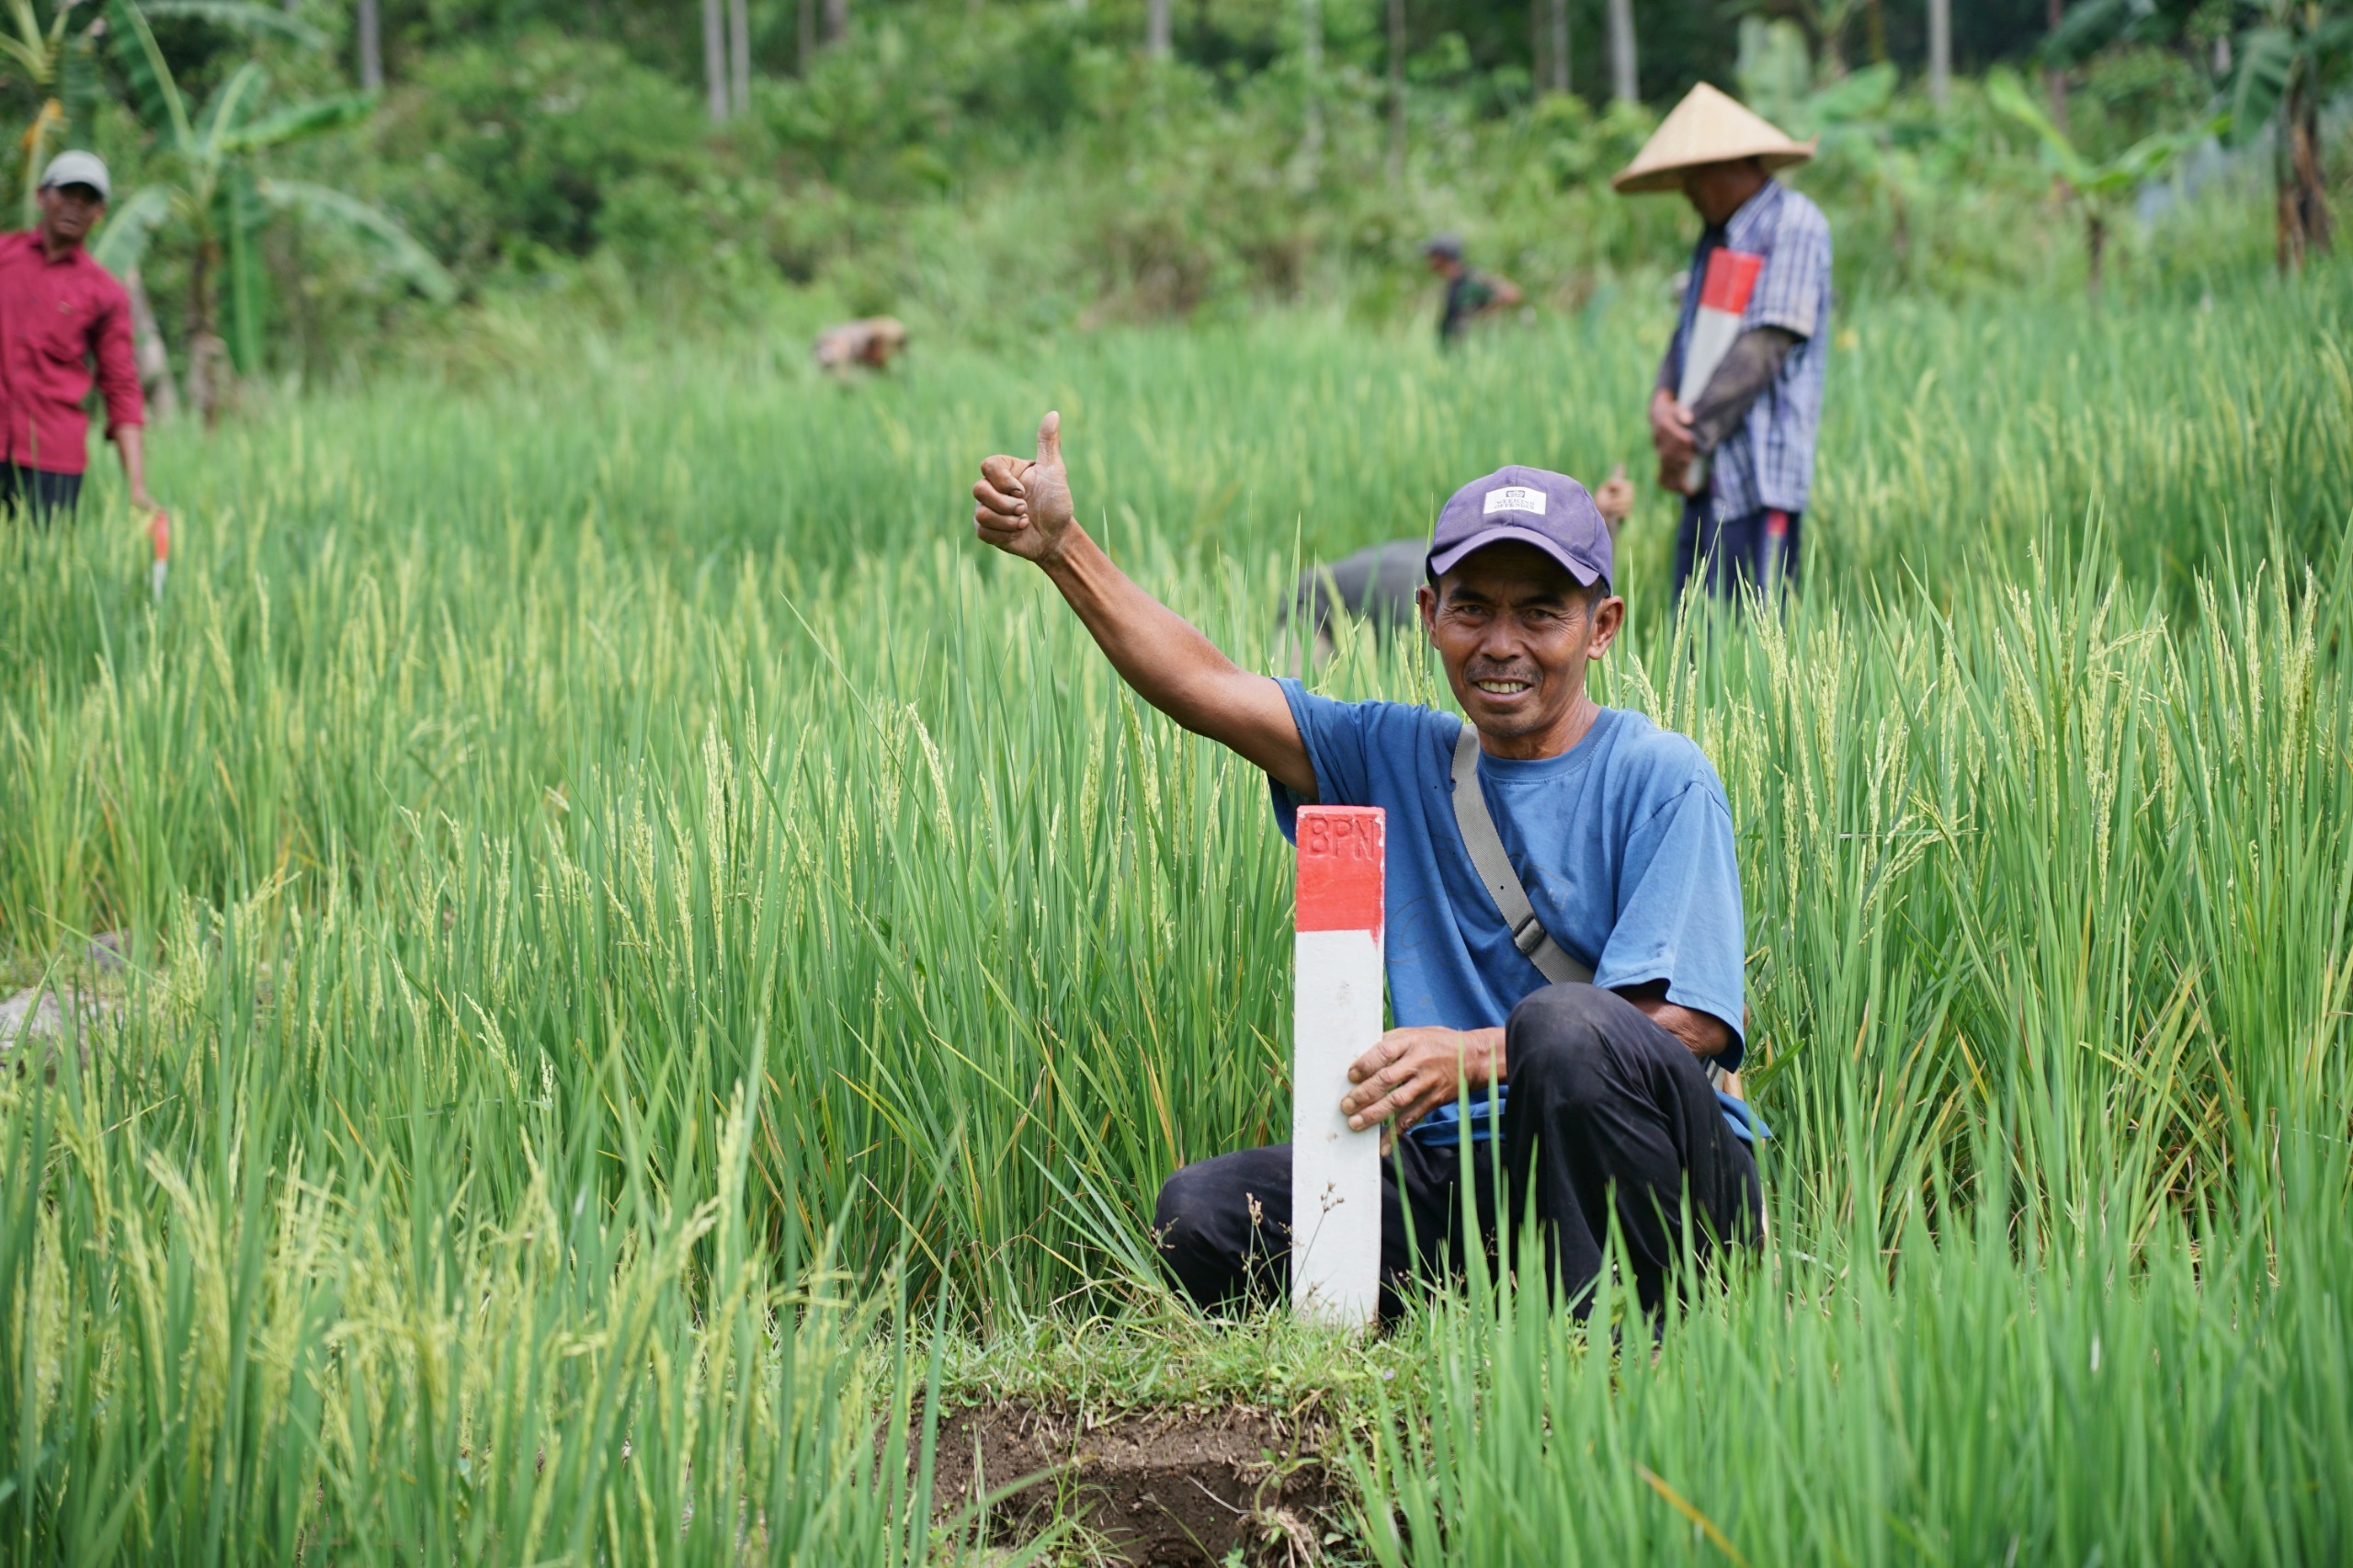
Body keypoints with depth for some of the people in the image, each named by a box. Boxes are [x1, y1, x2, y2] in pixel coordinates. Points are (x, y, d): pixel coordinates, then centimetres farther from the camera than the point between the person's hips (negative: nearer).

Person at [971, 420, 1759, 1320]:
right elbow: (1204, 688, 11)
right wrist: (1062, 548, 1)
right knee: (1200, 1214, -15)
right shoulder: (1401, 760, 14)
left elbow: (1683, 1024, -14)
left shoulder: (1660, 777, -3)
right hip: (1462, 1175, 5)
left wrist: (1475, 1056, -26)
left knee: (1563, 1025, -36)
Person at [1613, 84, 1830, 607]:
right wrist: (1662, 401, -6)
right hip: (1710, 475, 8)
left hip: (1761, 479, -8)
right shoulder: (1717, 234, 19)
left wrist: (1695, 435, -12)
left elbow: (1767, 344, -14)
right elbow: (1687, 333, 16)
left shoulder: (1794, 225, -7)